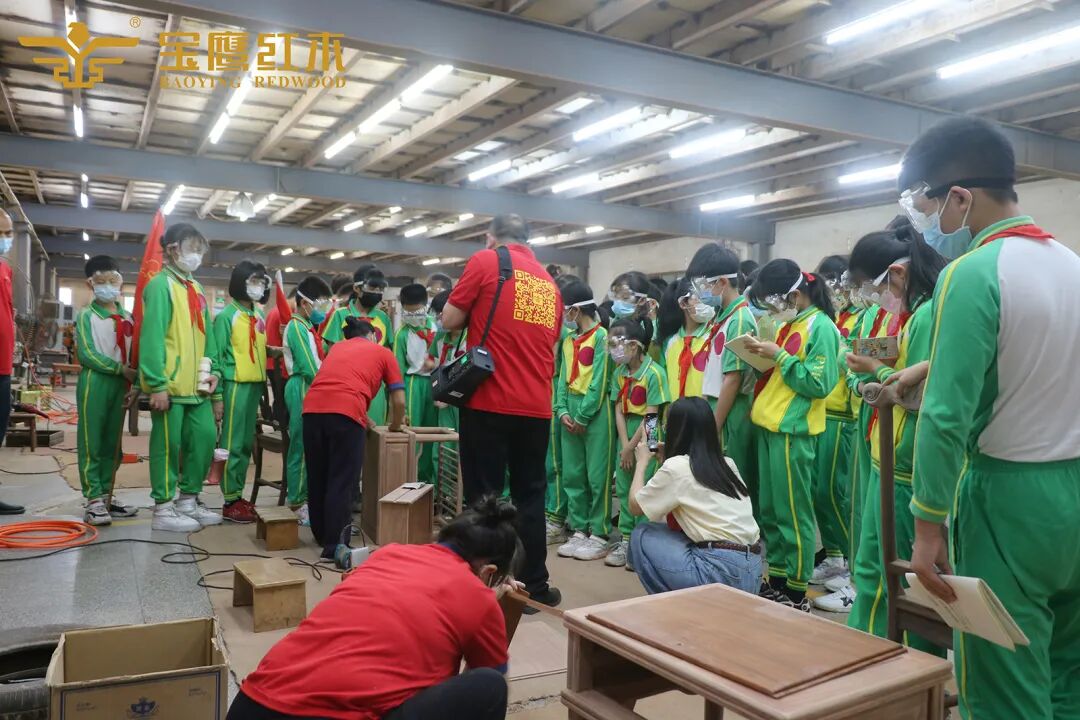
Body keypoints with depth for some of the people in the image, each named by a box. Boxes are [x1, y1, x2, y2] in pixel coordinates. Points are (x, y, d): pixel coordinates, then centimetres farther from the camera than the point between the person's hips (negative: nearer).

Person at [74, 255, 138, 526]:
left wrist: (135, 382, 0)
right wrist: (120, 368, -15)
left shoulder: (127, 318, 12)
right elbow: (87, 354, -11)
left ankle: (106, 498, 19)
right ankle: (94, 501, 0)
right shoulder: (86, 316, -2)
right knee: (91, 443, -2)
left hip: (120, 384, 5)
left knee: (113, 443, 10)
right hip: (94, 383, -5)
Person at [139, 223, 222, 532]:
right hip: (170, 385, -8)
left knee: (205, 438, 9)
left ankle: (188, 501, 22)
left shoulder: (196, 289, 18)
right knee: (168, 445, -1)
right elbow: (152, 336, -14)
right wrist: (157, 384, -19)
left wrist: (214, 374, 12)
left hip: (196, 385, 8)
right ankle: (163, 509, 10)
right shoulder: (161, 284, -7)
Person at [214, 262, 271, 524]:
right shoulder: (226, 316, -6)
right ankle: (231, 501, 2)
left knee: (246, 443, 12)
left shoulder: (259, 317, 15)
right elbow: (218, 356, -9)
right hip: (236, 385, -7)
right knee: (233, 444, -3)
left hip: (256, 385, 7)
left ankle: (238, 495, 20)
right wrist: (218, 393, -13)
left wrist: (264, 385, 15)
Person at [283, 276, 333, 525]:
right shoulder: (297, 327, -12)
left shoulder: (308, 326, 17)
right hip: (302, 389, -9)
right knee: (302, 446, -5)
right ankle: (298, 503, 1)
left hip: (311, 390, 9)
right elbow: (310, 368, -18)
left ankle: (304, 497, 19)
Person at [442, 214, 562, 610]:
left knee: (485, 497, 3)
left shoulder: (485, 261, -1)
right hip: (536, 407, 5)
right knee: (530, 496, 13)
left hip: (489, 402, -5)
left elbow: (450, 321, -1)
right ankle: (534, 585, 18)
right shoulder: (549, 283, 14)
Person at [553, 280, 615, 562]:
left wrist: (583, 416, -12)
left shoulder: (601, 336, -7)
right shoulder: (568, 340, 16)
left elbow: (600, 381, -12)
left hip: (596, 411, -7)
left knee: (598, 475, -3)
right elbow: (563, 378, 13)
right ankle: (579, 530, 18)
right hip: (571, 411, 8)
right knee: (572, 474, 9)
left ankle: (600, 535, 6)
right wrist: (562, 410, -1)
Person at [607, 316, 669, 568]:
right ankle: (626, 540, 19)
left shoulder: (654, 373, -15)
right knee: (623, 489, 9)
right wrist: (624, 445, -8)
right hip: (626, 436, 6)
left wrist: (631, 447, -12)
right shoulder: (619, 373, 4)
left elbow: (650, 416, -15)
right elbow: (619, 411, 1)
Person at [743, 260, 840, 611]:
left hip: (793, 431, -9)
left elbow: (818, 384, -17)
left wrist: (779, 356, -17)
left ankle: (797, 592, 8)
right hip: (769, 426, 9)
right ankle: (777, 580, 24)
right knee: (770, 510, 13)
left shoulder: (820, 327, -9)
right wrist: (763, 357, 2)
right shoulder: (789, 325, 16)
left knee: (792, 512, -2)